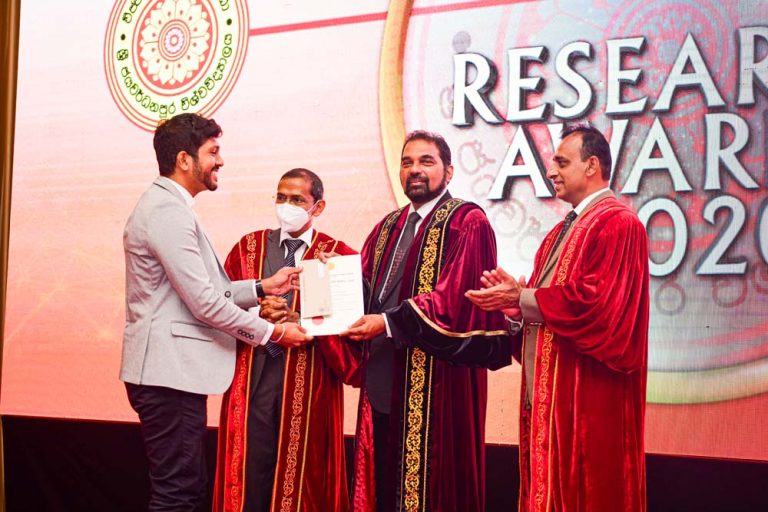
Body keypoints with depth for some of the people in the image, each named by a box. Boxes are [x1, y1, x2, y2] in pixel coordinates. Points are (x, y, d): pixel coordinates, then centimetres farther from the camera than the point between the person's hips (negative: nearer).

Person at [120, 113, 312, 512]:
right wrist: (273, 333, -9)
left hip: (173, 370, 11)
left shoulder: (167, 206, 17)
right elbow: (205, 303, -19)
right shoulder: (169, 211, -16)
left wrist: (263, 287, 9)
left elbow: (202, 289, 17)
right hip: (168, 373, -11)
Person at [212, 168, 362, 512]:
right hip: (254, 378, 2)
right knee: (250, 469, 0)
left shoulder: (337, 255, 3)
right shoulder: (248, 247, 12)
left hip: (310, 383, -2)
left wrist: (299, 320, -15)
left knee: (301, 470, 1)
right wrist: (258, 314, -11)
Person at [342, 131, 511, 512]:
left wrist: (390, 322, -20)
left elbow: (453, 295, -16)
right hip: (383, 379, 7)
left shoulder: (467, 222, -5)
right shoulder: (388, 228, 19)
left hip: (436, 382, -7)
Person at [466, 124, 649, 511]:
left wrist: (521, 298, -15)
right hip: (547, 390, 9)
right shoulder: (564, 230, 19)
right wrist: (516, 294, -1)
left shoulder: (618, 224, -12)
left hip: (587, 394, -9)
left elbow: (596, 301, -22)